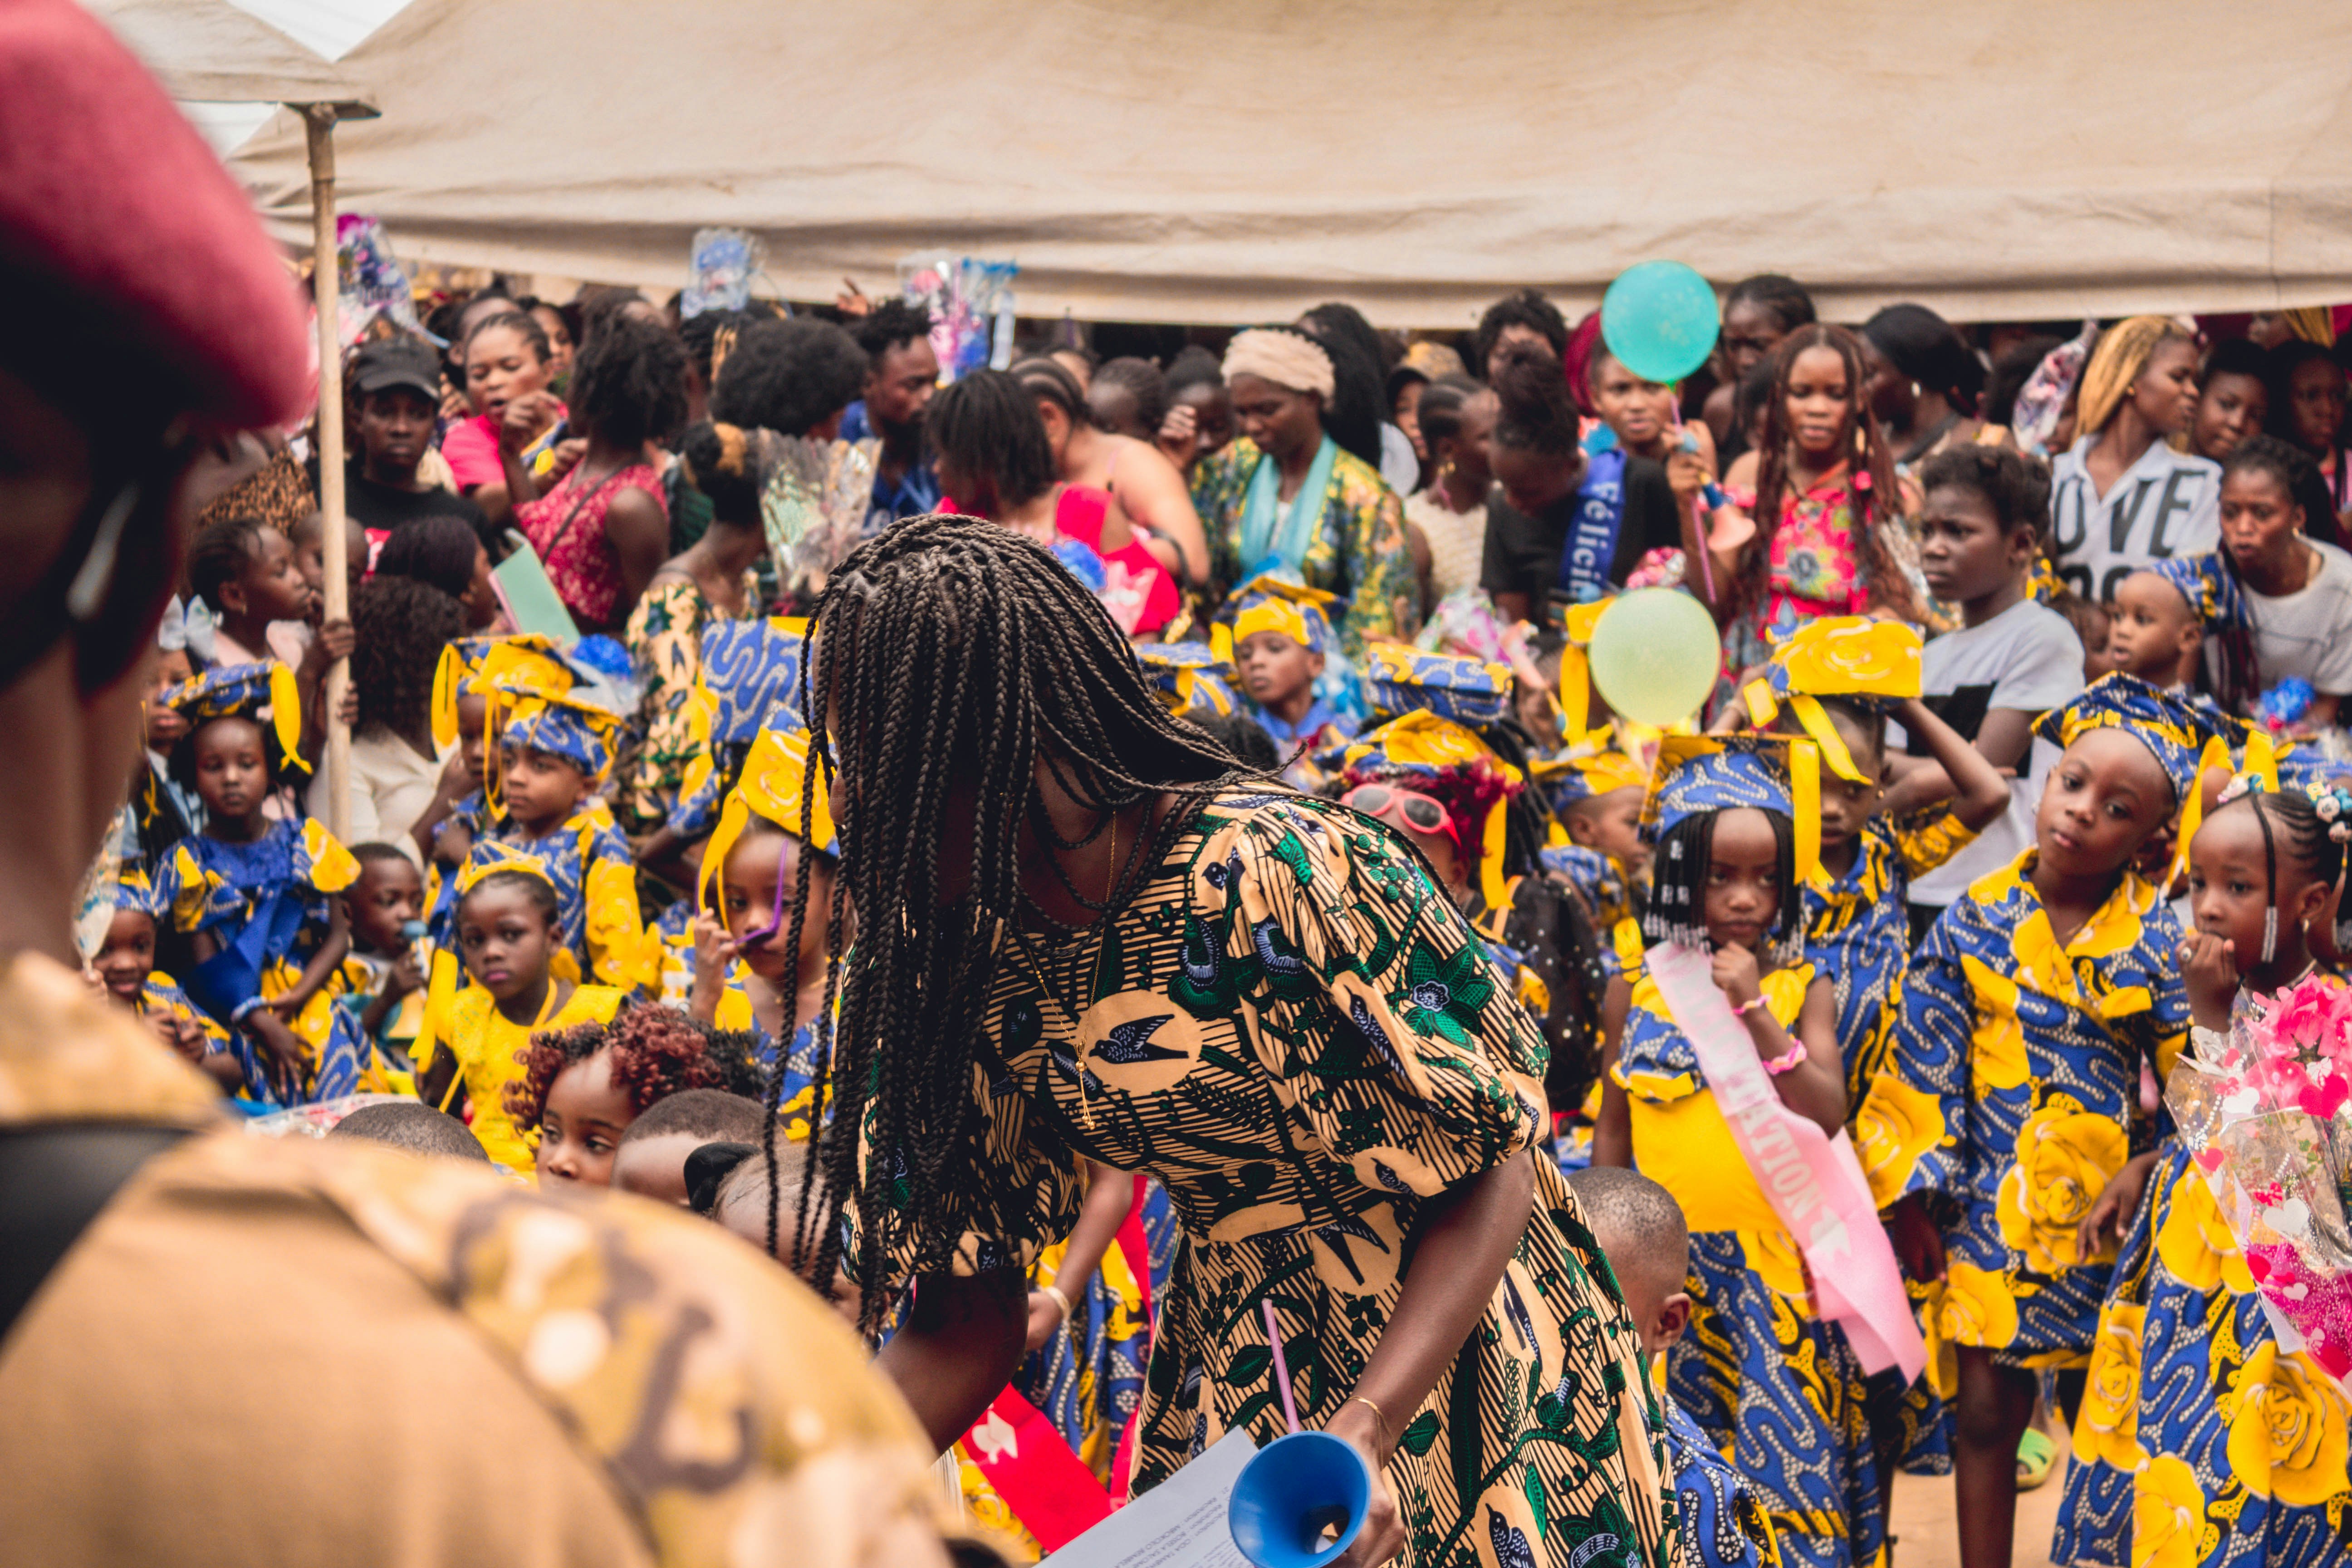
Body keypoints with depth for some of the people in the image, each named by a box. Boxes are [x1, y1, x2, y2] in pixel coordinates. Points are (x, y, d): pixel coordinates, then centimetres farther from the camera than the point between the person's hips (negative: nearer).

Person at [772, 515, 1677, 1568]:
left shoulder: (1276, 875, -25)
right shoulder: (974, 970, -5)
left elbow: (1489, 1173, -20)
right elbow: (966, 1323, -3)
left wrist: (1364, 1432, -34)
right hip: (1227, 1357, 5)